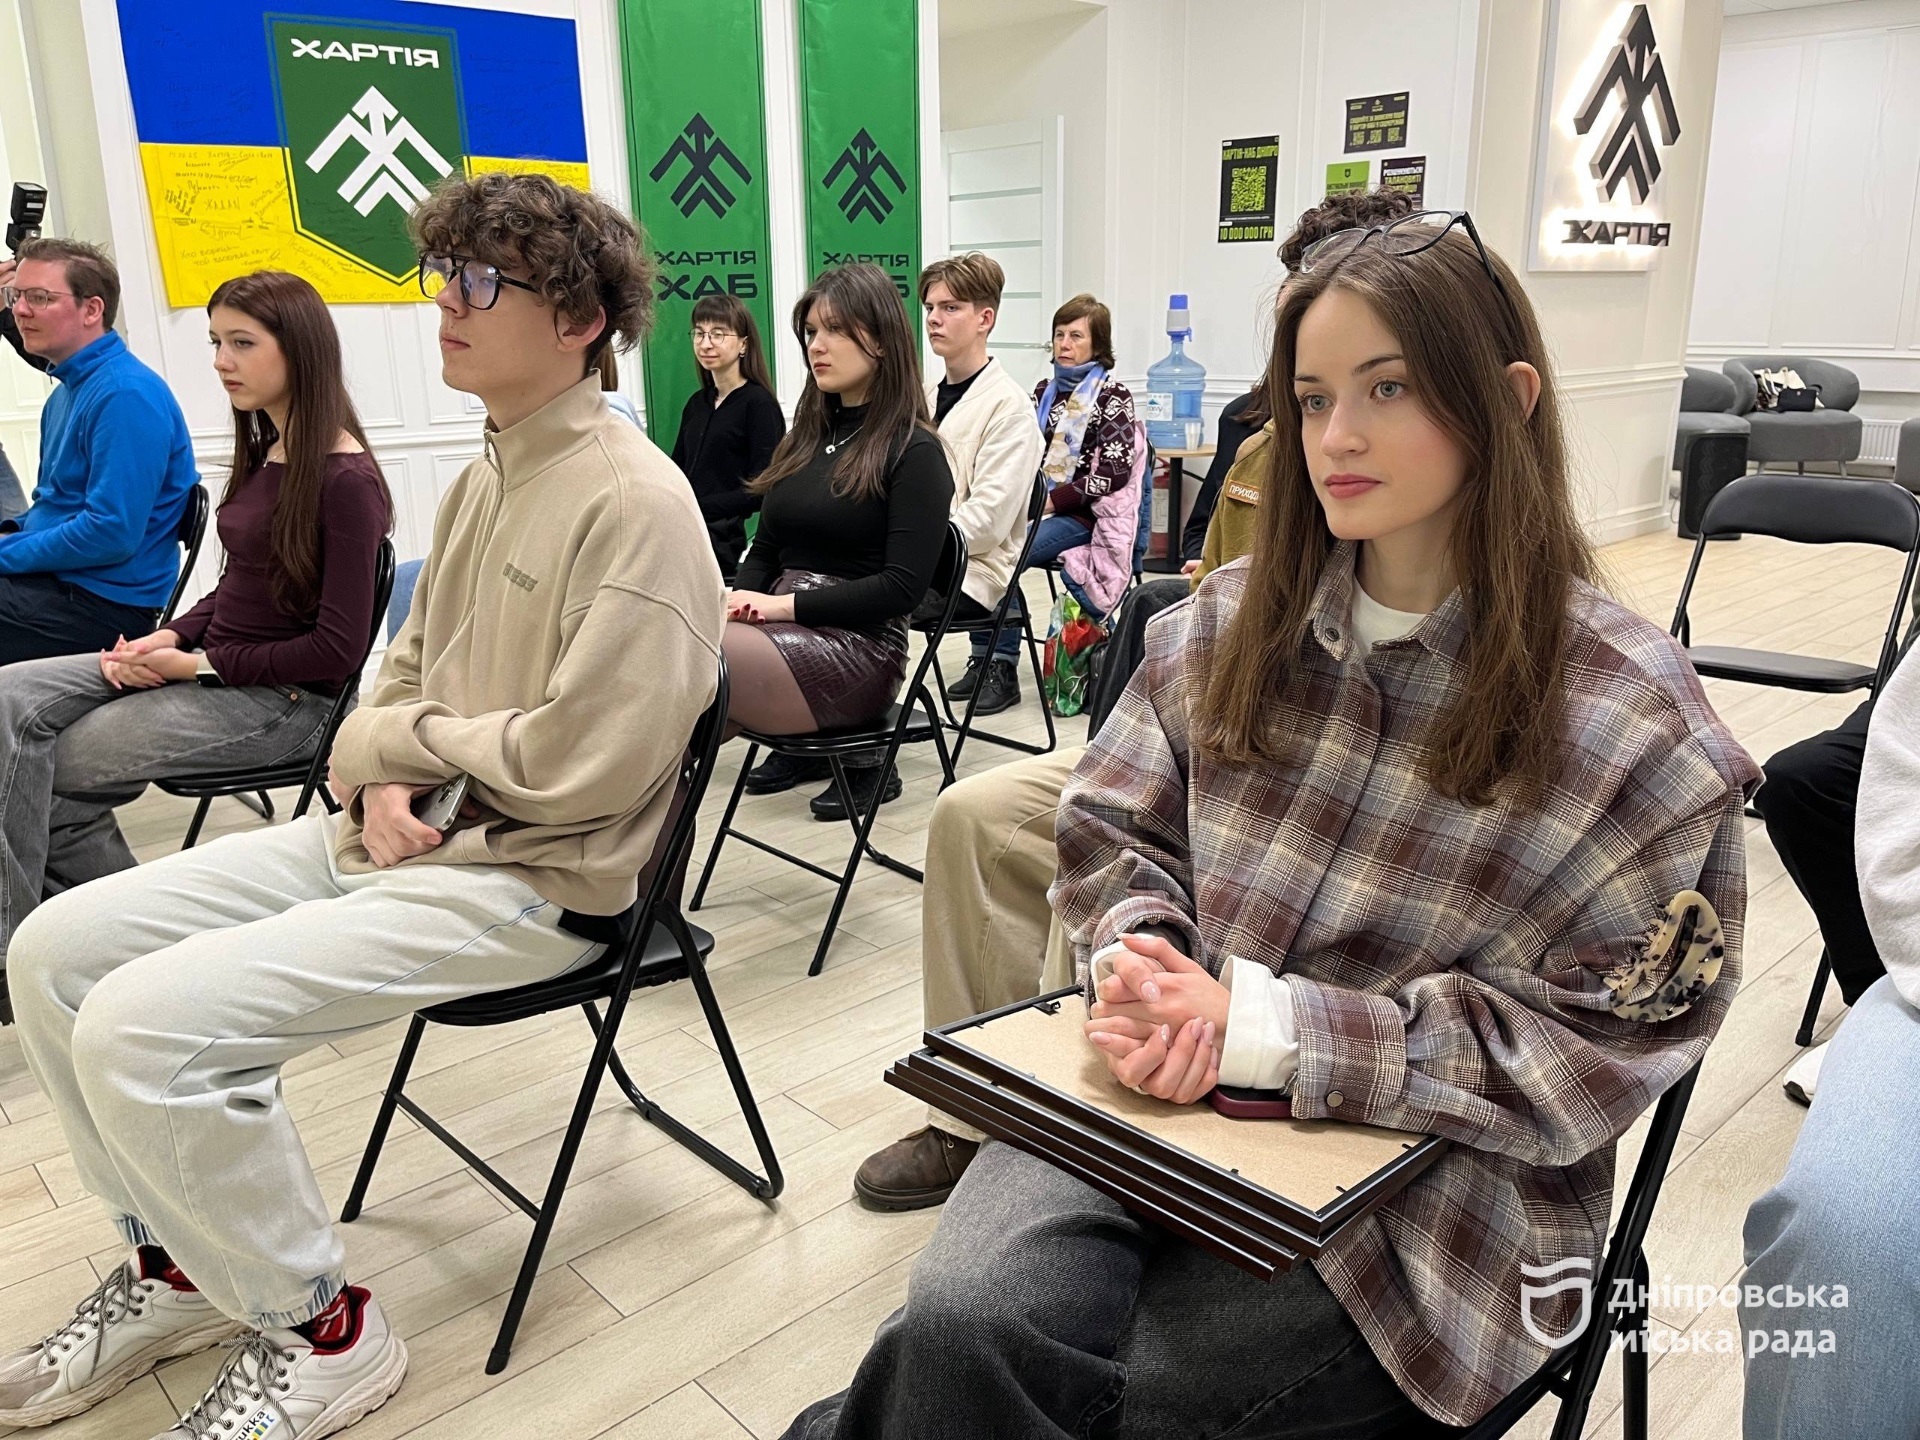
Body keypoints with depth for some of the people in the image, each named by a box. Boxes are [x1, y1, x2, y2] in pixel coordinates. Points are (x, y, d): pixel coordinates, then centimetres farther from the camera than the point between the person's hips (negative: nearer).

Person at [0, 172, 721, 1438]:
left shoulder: (633, 501, -18)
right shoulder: (487, 475, 11)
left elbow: (584, 764, -24)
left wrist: (403, 736, -8)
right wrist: (380, 783, -4)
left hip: (531, 878, -9)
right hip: (405, 831, 9)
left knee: (145, 1026, -21)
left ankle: (317, 1331, 3)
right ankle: (176, 1264, 22)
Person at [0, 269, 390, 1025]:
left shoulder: (345, 480, -17)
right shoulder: (265, 453, 9)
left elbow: (338, 649, -19)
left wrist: (200, 663, -15)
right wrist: (172, 636, -2)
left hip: (281, 700, -8)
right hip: (209, 668, 8)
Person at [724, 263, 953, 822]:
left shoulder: (914, 451, -2)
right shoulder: (807, 435, 20)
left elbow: (903, 587, -11)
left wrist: (783, 605, -14)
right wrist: (737, 599, -3)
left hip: (859, 647, -6)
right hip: (785, 632, 7)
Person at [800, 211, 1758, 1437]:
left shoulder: (1638, 716, -7)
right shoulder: (1229, 621, 5)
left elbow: (1591, 1042, -9)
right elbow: (1112, 831, 11)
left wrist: (1264, 1024, -17)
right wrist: (1141, 958, -13)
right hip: (1158, 1093, 3)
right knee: (963, 1326, -26)